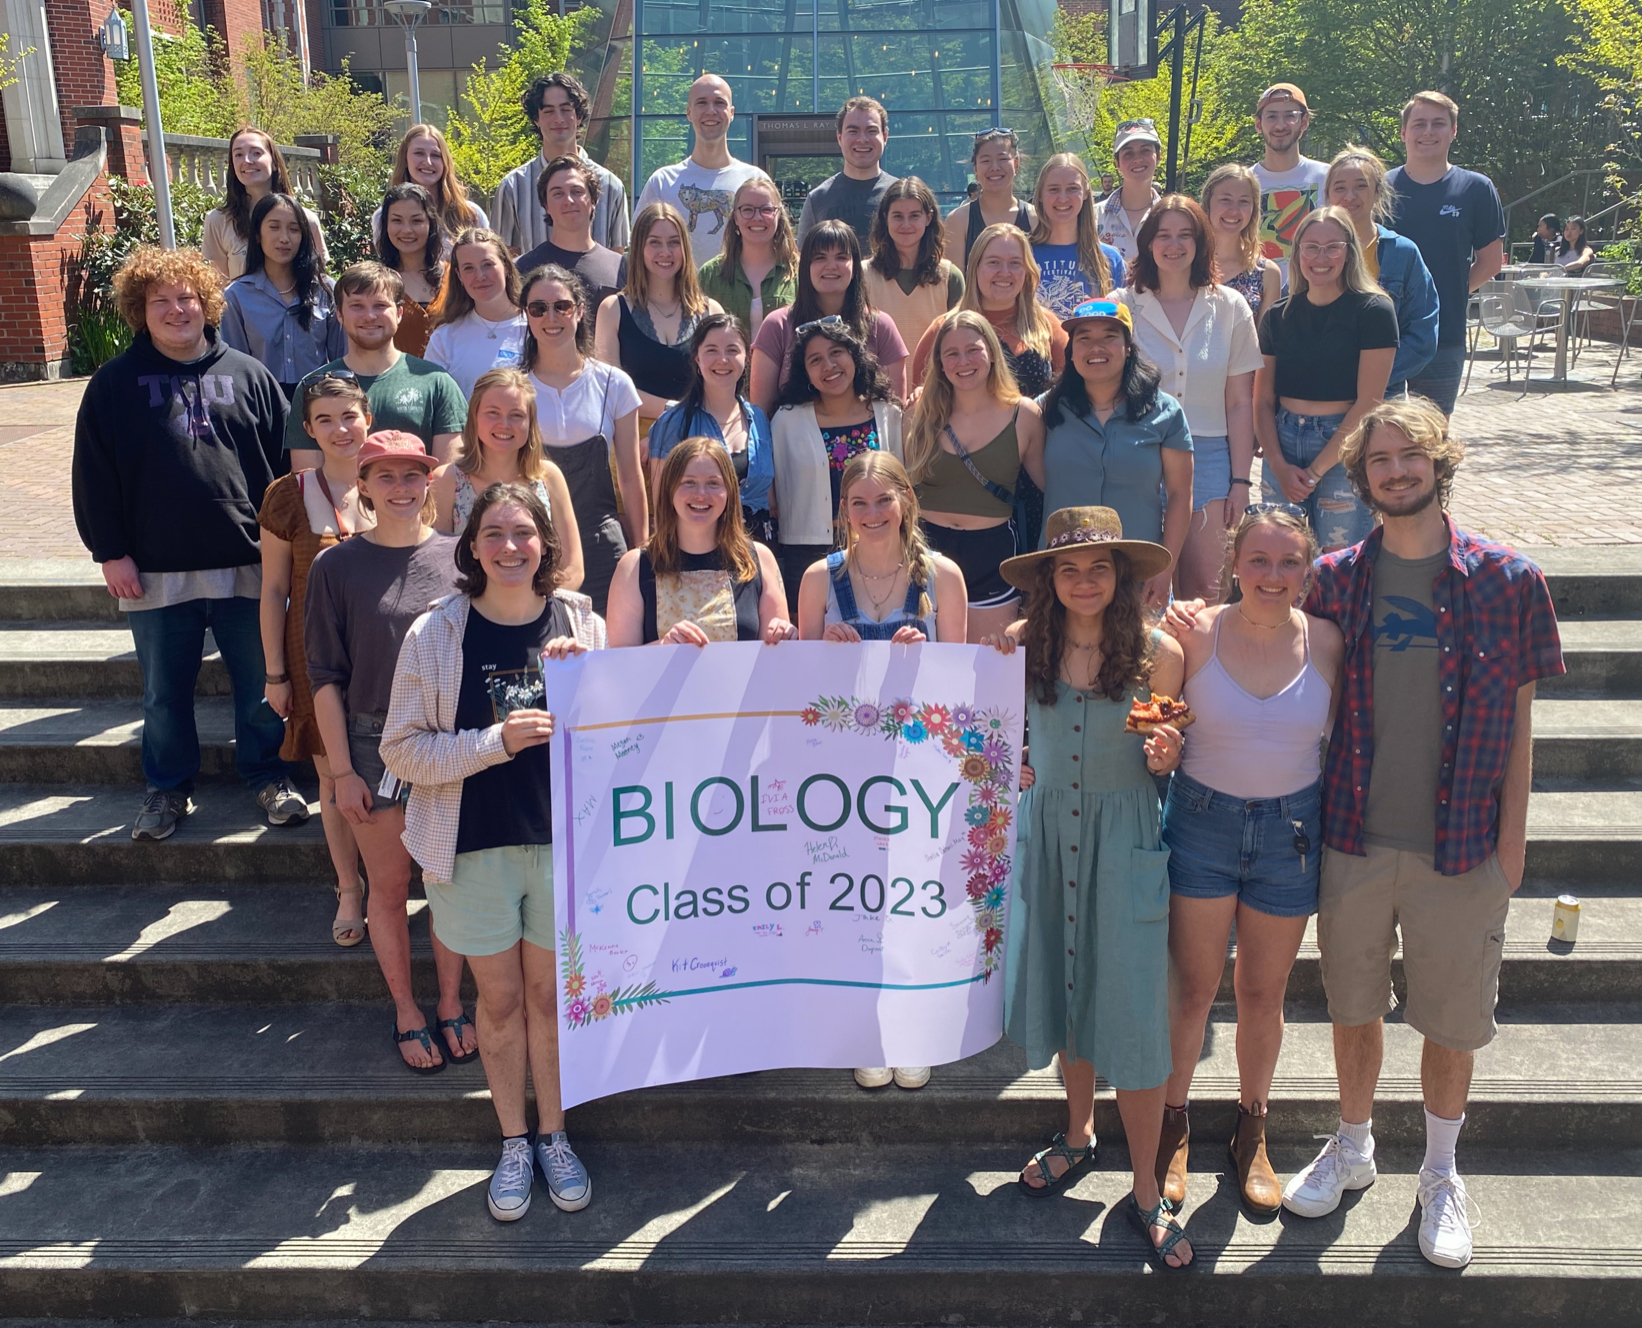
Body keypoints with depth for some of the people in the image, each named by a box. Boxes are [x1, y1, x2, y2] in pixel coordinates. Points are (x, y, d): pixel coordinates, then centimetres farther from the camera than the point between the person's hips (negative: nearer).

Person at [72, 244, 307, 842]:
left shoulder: (249, 376, 4)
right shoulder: (115, 383, 3)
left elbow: (285, 459, 6)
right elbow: (93, 474, 2)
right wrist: (109, 552, -3)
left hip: (247, 565, 0)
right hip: (154, 570, 0)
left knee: (261, 684, 8)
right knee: (164, 692, 11)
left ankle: (268, 776, 25)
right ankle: (168, 787, 27)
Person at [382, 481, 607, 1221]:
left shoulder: (582, 625, -2)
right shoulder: (436, 633, -7)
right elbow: (402, 749, -8)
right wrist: (495, 741, -21)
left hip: (562, 837, 1)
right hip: (474, 847, -1)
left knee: (550, 995, 13)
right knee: (500, 1000, 11)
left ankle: (553, 1136, 32)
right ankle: (513, 1144, 31)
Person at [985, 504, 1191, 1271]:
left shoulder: (1158, 654, -9)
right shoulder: (1023, 644, -5)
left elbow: (1171, 760, 0)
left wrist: (1165, 756, -20)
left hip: (1123, 840, -3)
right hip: (1046, 831, 3)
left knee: (1130, 1011, -1)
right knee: (1061, 987, 16)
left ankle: (1145, 1191, 15)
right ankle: (1078, 1135, 41)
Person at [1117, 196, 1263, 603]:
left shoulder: (1229, 307, 8)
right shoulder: (1124, 306, 4)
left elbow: (1240, 402, 8)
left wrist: (1241, 479, 3)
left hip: (1209, 455, 1)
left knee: (1205, 590, -2)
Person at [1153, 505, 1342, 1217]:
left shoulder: (1326, 641, -7)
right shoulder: (1194, 635, -11)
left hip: (1290, 831, 1)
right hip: (1202, 821, -1)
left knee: (1264, 995, 14)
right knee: (1192, 989, 8)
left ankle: (1252, 1132, 37)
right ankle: (1173, 1126, 31)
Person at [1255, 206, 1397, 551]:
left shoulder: (1373, 310, -4)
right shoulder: (1278, 316, 8)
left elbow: (1368, 402, -9)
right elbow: (1263, 400, 7)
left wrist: (1316, 470, -11)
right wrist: (1279, 466, -7)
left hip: (1344, 451, -3)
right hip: (1283, 446, 4)